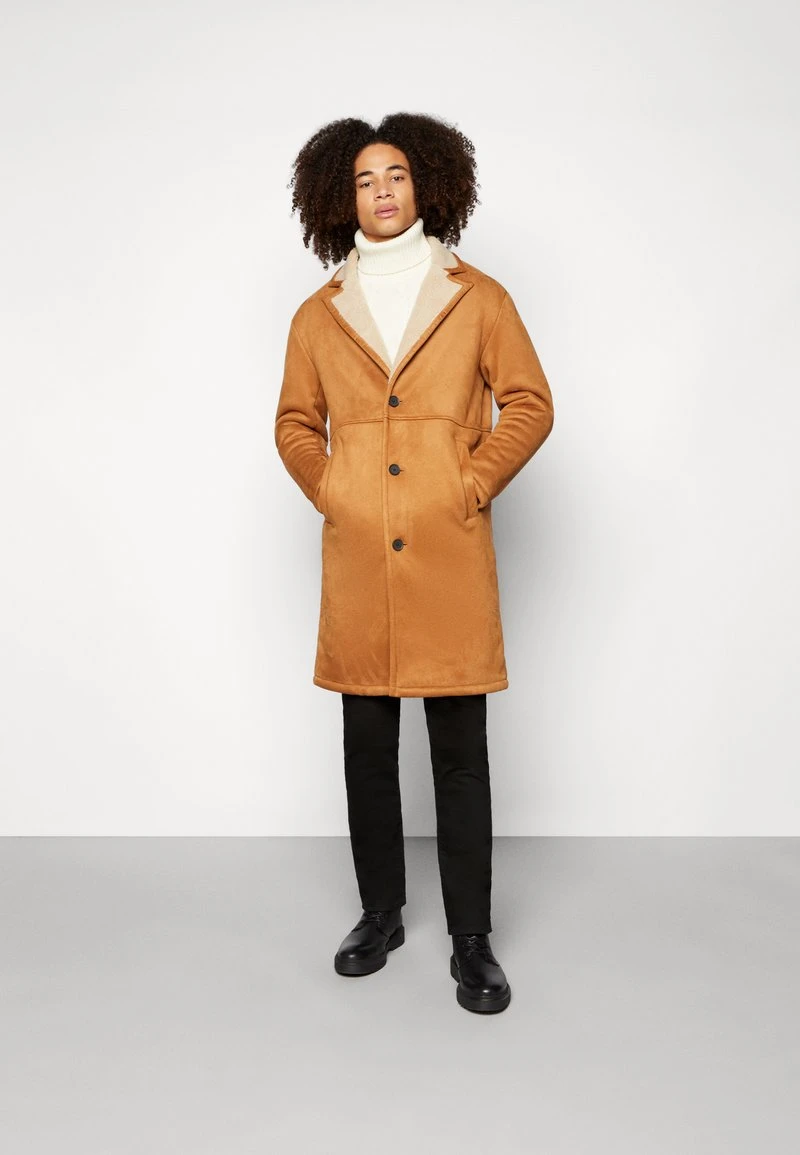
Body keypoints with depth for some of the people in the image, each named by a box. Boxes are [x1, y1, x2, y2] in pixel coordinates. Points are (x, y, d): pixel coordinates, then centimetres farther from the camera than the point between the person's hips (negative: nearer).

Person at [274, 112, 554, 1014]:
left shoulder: (478, 298, 7)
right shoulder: (318, 315, 12)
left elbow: (530, 404, 5)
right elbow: (295, 423, 18)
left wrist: (473, 485, -3)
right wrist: (328, 492, 4)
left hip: (449, 554, -2)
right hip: (357, 560, 3)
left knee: (460, 752, 1)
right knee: (367, 746, 10)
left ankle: (471, 938, 14)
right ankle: (380, 913, 27)